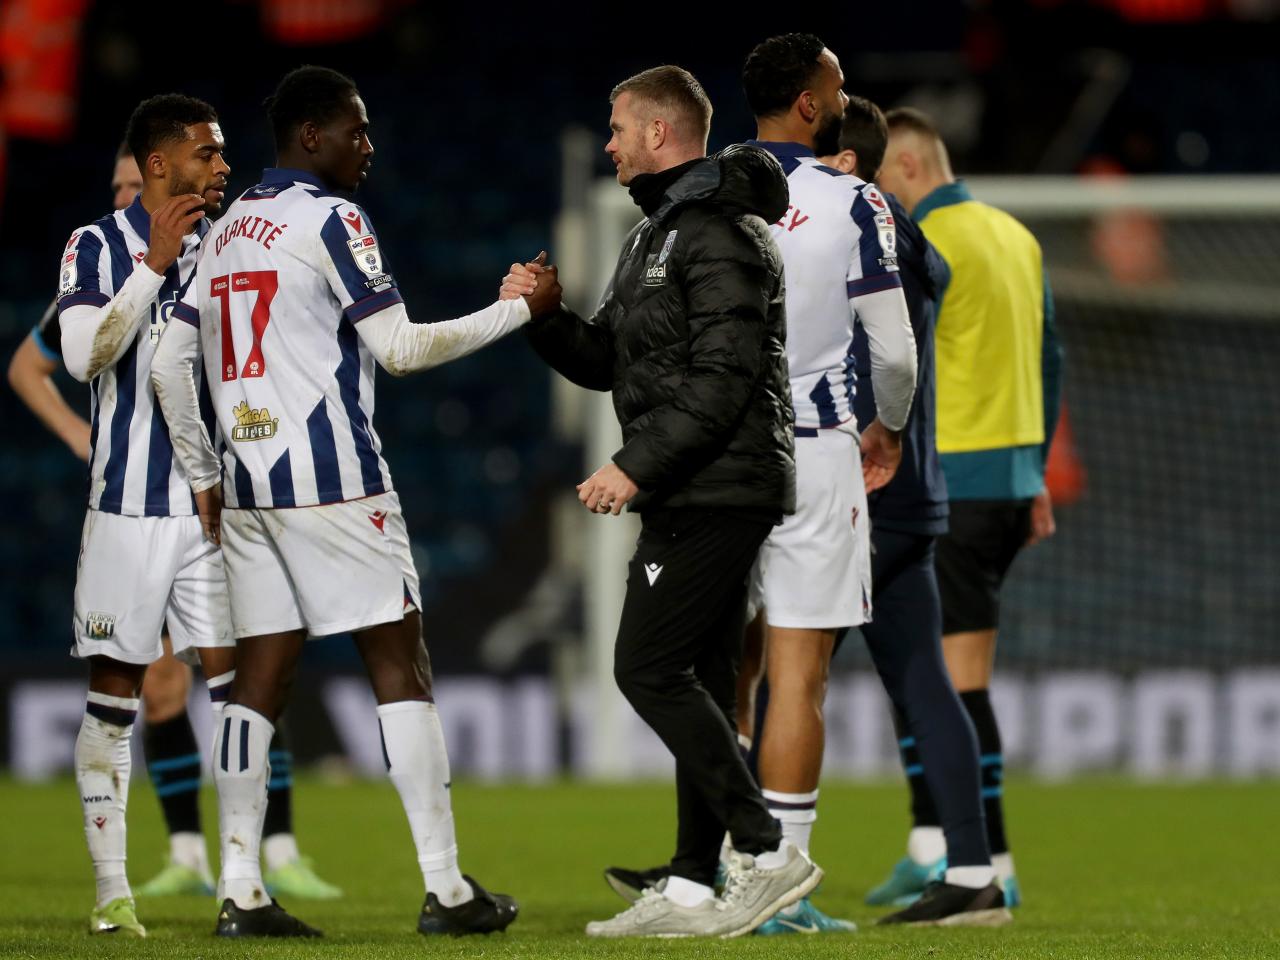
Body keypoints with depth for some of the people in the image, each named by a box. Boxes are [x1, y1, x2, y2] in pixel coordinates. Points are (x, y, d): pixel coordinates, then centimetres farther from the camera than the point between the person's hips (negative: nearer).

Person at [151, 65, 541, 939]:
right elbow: (401, 347, -12)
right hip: (332, 477, -7)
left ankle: (242, 891, 1)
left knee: (262, 676, 6)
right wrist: (520, 309, -3)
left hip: (248, 482, 7)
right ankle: (445, 889, -4)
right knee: (400, 663, -2)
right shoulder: (331, 221, -8)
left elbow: (171, 365, 17)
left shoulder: (228, 231, 16)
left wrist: (204, 475, 23)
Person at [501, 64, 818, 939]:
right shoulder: (658, 233, 20)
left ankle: (769, 852, -11)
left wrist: (636, 465, -21)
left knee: (649, 669, -12)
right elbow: (606, 360, 21)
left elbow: (720, 380, -22)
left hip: (717, 494, -10)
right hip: (691, 495, 10)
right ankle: (692, 889, 10)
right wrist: (542, 314, 4)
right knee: (697, 684, 9)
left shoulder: (722, 236, -14)